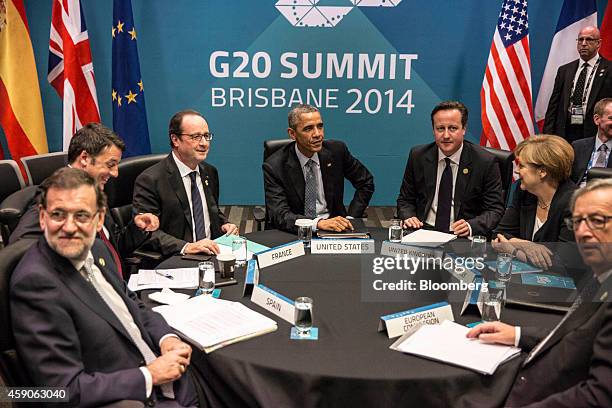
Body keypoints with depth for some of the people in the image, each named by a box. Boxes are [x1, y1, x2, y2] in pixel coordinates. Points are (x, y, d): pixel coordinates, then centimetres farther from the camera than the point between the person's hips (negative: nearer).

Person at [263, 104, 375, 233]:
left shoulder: (337, 150, -2)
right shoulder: (274, 166, -10)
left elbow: (366, 183, 11)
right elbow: (279, 215, -19)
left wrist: (350, 218, -1)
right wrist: (319, 223, -34)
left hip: (334, 227, 2)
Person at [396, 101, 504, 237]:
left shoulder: (486, 162, -5)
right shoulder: (418, 156, 3)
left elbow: (495, 209, -3)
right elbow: (405, 199, 10)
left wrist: (470, 226, -20)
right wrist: (409, 217, -10)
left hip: (462, 236, -1)